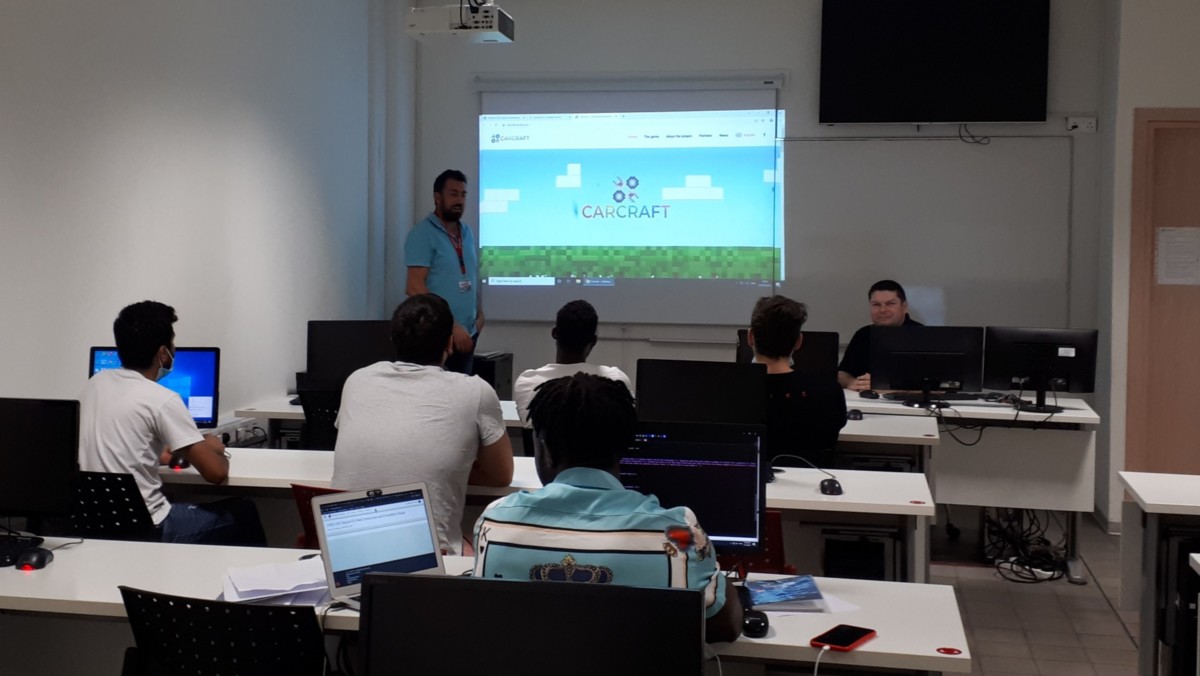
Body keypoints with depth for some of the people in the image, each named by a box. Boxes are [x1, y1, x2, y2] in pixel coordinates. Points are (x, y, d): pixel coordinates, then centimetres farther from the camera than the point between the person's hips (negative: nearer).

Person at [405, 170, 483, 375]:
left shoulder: (467, 232, 12)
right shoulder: (422, 234, -10)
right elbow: (415, 287, -16)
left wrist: (479, 313, 9)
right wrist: (451, 326, -19)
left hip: (467, 332, 7)